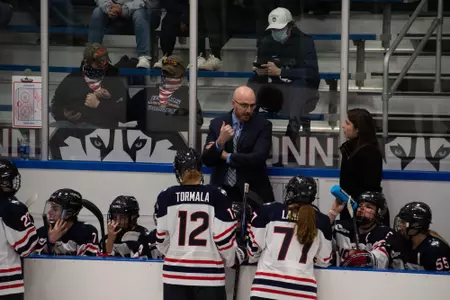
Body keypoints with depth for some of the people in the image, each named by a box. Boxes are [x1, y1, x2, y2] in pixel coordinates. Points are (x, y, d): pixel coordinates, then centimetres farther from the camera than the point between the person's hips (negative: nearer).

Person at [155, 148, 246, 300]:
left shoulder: (166, 197, -1)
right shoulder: (217, 196, -7)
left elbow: (162, 239, 6)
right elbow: (224, 238, -6)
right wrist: (233, 258, 14)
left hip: (175, 273, 2)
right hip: (209, 274, -2)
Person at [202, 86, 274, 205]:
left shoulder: (263, 125, -3)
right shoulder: (217, 123, 4)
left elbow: (258, 158, -16)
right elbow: (206, 160, 0)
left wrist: (226, 156, -9)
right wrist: (220, 142, -19)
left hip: (252, 192, -2)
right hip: (222, 190, 2)